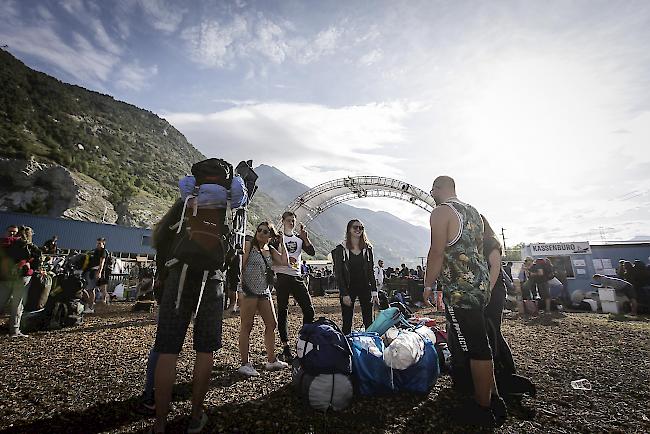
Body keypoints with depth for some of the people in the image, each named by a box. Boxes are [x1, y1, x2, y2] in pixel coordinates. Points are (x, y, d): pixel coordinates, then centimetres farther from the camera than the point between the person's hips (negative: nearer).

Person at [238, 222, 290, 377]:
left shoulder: (271, 250, 12)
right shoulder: (249, 245, -2)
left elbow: (285, 262, 0)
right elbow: (241, 267, -8)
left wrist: (282, 243, 4)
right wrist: (241, 289, -15)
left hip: (264, 292, 7)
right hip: (248, 291, -6)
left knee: (272, 324, 10)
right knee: (246, 326, 0)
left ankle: (271, 360, 23)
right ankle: (245, 364, 10)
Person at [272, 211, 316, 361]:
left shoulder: (299, 238, 15)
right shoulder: (277, 238, 4)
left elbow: (312, 252, 1)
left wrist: (305, 238, -13)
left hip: (297, 277, 4)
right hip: (281, 277, -3)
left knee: (309, 309, -1)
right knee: (282, 311, 1)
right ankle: (285, 347, 8)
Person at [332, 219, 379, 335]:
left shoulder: (367, 249, 7)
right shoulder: (340, 249, -2)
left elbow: (371, 272, 8)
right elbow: (339, 273, -5)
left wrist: (374, 292, 1)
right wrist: (344, 294, -12)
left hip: (365, 287, 3)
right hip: (348, 288, -2)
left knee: (369, 321, 4)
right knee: (347, 322, 3)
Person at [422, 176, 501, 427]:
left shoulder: (441, 211, -11)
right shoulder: (473, 211, 16)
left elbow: (437, 253, -17)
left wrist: (428, 285, -8)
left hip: (460, 290, -9)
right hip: (481, 285, 9)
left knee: (474, 348, 1)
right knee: (480, 345, 18)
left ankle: (483, 409, 14)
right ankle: (492, 396, 31)